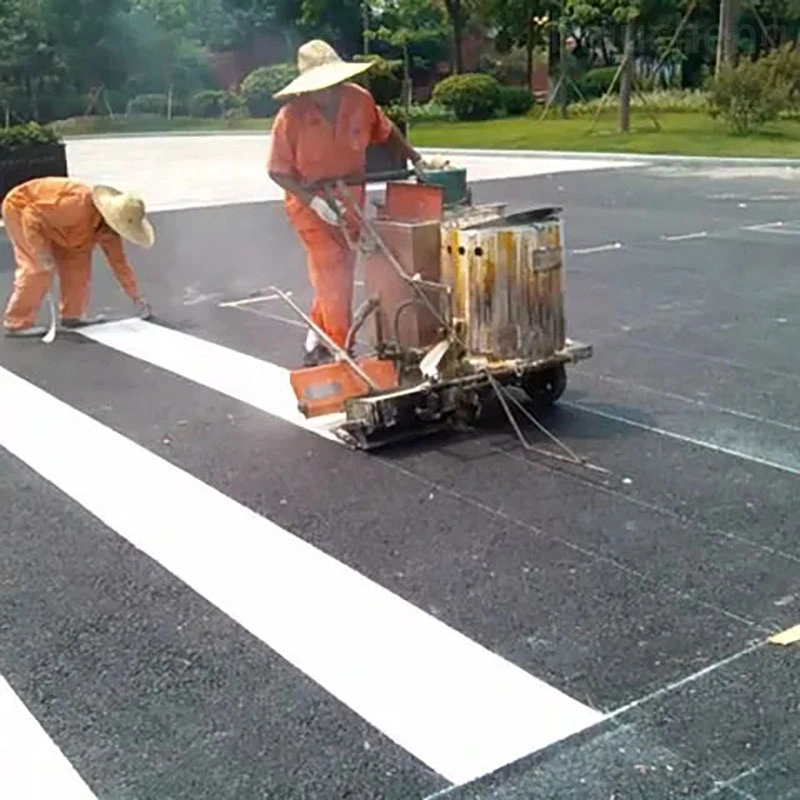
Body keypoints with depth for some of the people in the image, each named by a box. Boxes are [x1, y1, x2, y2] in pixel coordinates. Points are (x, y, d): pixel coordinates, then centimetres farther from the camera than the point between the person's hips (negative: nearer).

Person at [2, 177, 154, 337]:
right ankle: (18, 323, -7)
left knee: (77, 261, 0)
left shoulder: (109, 228, -12)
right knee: (38, 268, -16)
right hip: (21, 207, -8)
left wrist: (137, 298, 0)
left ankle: (72, 315, 11)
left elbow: (119, 262, -2)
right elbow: (32, 213, -34)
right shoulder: (79, 204, -39)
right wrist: (40, 250, -34)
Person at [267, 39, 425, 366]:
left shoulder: (360, 100, -11)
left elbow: (385, 132, 9)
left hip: (350, 202, 5)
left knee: (337, 275, 15)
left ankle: (315, 348, 34)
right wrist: (313, 200, -26)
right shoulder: (292, 117, -21)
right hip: (312, 206, -5)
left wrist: (415, 159, 5)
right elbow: (277, 170, -14)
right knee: (333, 278, -10)